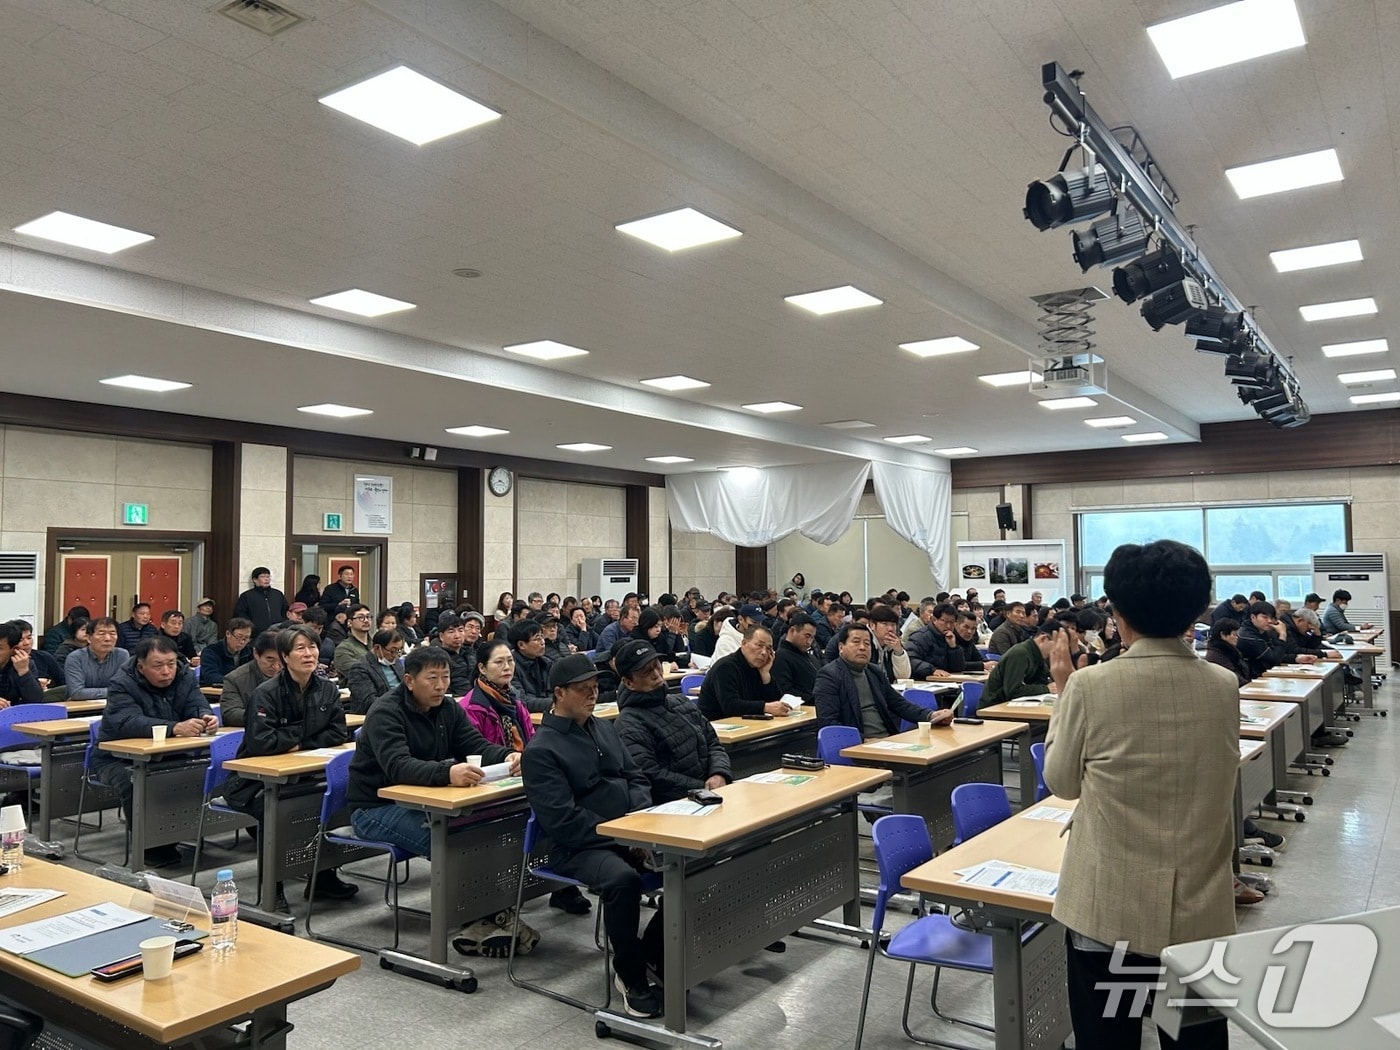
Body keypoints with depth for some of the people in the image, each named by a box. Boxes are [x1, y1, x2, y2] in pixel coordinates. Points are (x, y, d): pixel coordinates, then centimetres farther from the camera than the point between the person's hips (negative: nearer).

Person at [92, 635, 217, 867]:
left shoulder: (185, 677, -2)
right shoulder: (122, 684, -19)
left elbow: (198, 706, -13)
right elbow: (128, 723, -36)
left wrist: (206, 718, -40)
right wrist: (175, 728, -51)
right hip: (118, 759, -5)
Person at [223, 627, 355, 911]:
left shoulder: (327, 690, 2)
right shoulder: (267, 692, -15)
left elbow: (339, 734, -2)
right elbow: (260, 741, -26)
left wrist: (300, 745, -12)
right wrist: (297, 740, -13)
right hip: (255, 779, -5)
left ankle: (323, 875, 2)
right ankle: (272, 889, -14)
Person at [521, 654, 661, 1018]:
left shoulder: (604, 728, 15)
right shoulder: (541, 750, -8)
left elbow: (635, 777, 17)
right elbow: (563, 820, -16)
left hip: (629, 834, 7)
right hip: (577, 848, -7)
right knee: (623, 879, -37)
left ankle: (655, 946, 5)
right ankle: (631, 975, -14)